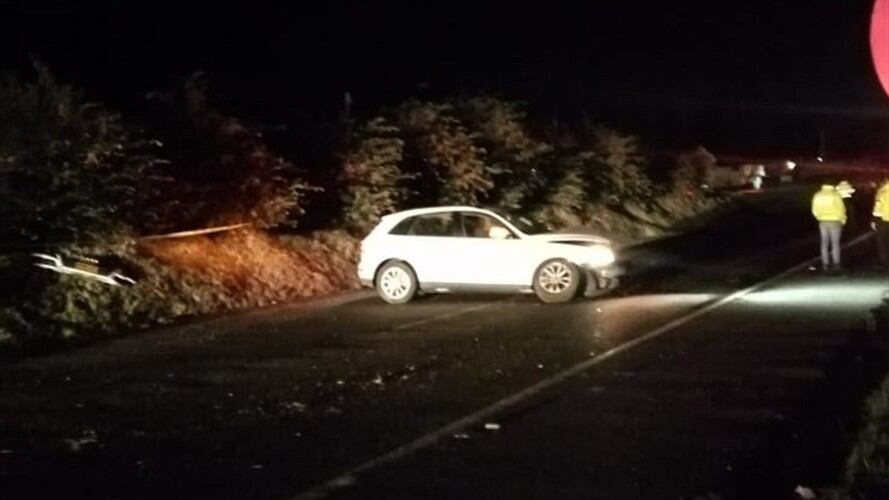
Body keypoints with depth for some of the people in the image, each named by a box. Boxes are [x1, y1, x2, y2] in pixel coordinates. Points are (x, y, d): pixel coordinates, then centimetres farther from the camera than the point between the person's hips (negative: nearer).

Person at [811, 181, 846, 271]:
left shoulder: (818, 195, 0)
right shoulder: (835, 195, -14)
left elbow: (815, 210, 3)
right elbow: (841, 209, -12)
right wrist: (842, 219, 5)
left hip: (823, 222, 4)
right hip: (834, 221, -4)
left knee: (824, 243, 9)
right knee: (835, 243, 2)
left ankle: (825, 264, 8)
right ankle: (836, 263, -1)